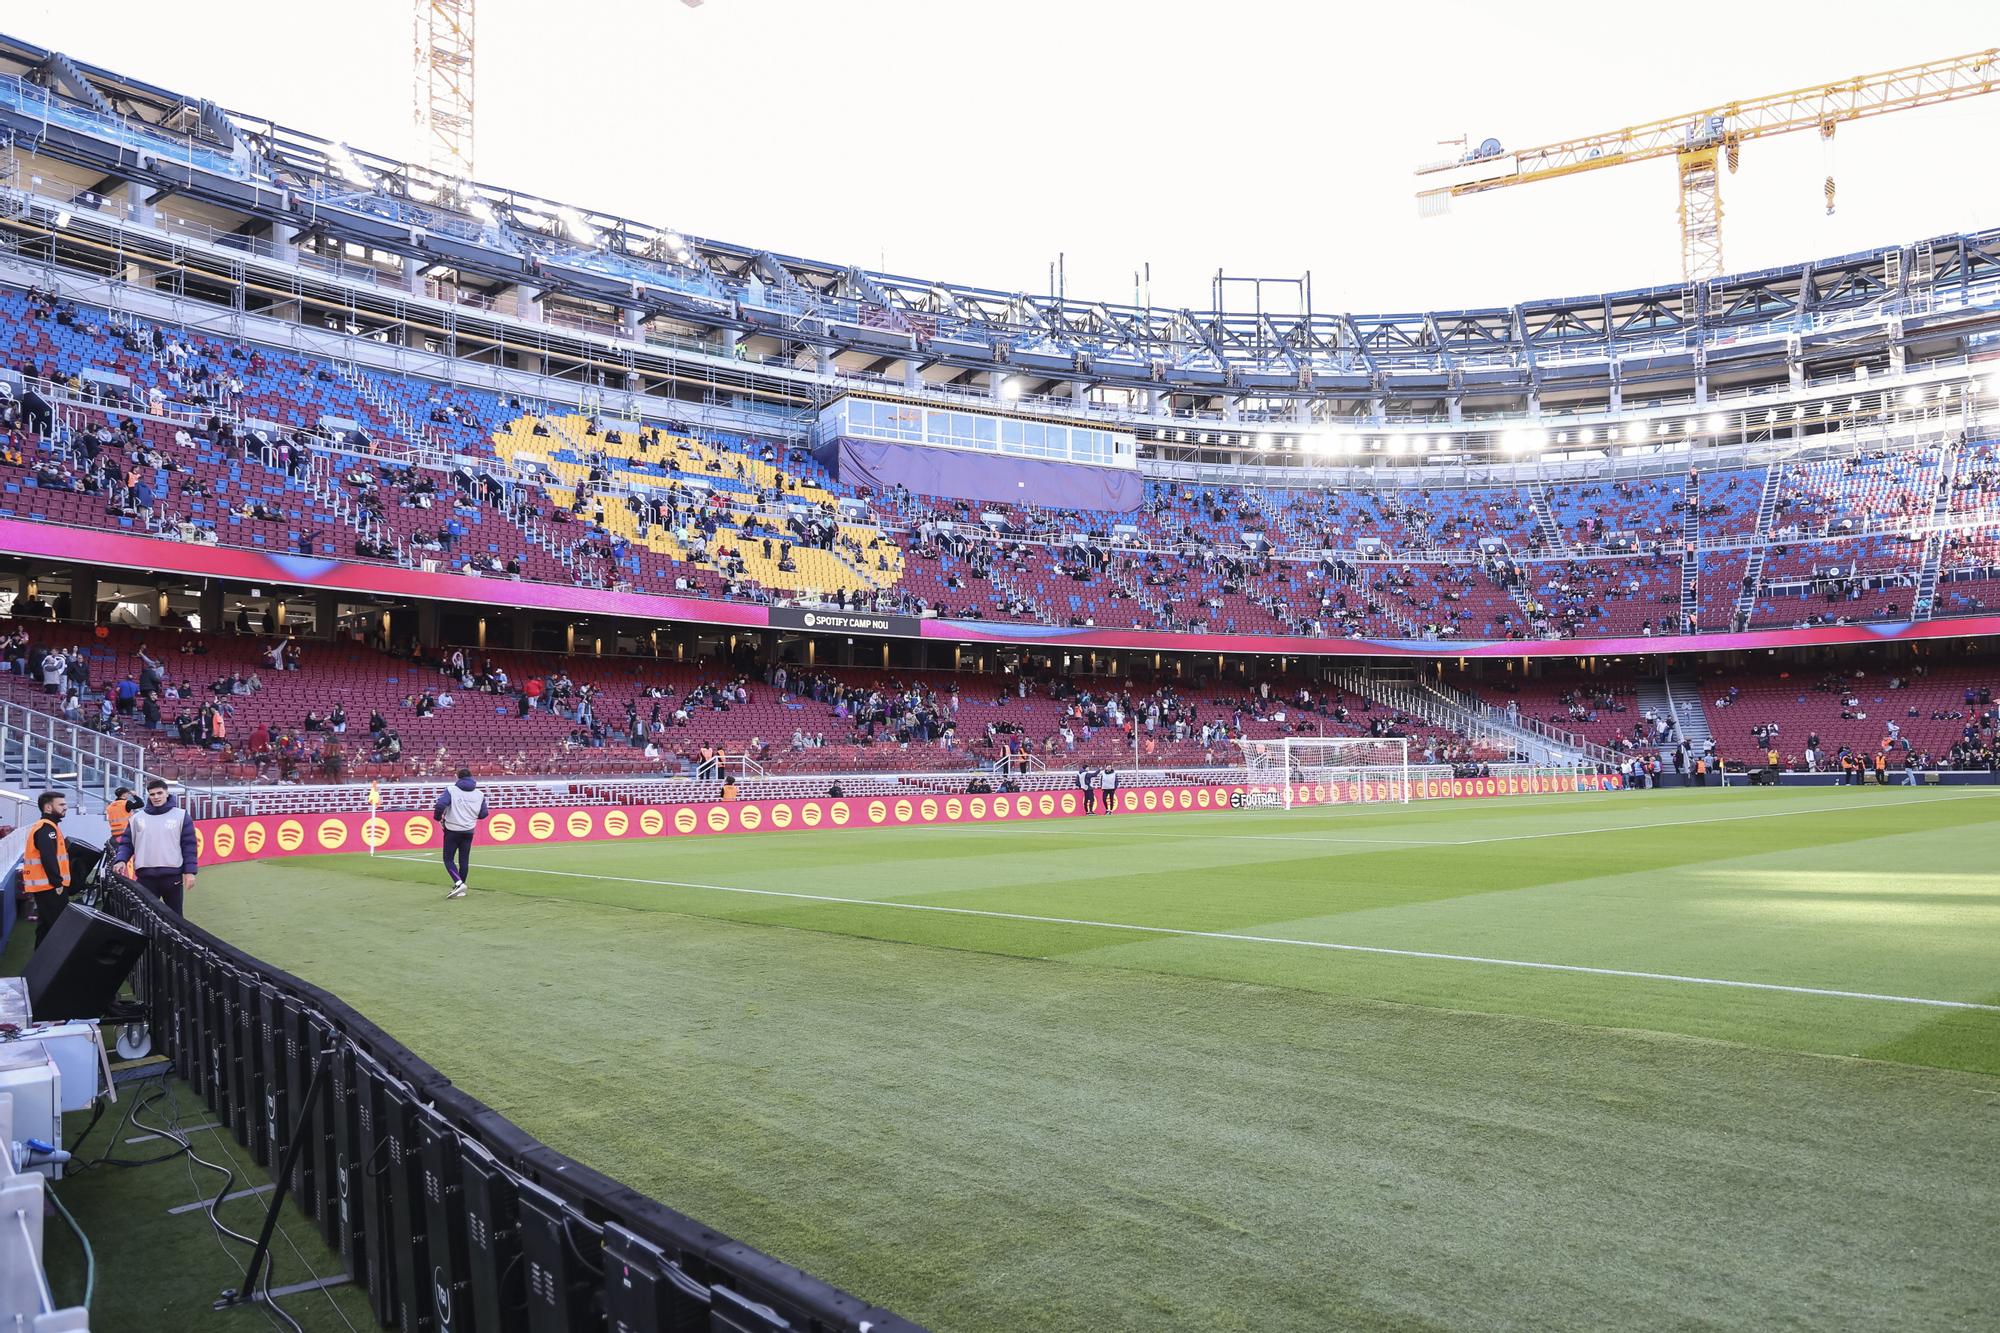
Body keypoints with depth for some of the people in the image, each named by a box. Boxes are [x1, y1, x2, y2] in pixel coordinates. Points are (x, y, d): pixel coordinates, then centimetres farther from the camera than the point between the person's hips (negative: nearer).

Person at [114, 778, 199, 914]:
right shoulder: (137, 817, 8)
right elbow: (126, 843, 10)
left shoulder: (180, 815, 2)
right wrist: (120, 860, -10)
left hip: (173, 876, -1)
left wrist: (189, 871, -5)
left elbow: (189, 845, 1)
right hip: (145, 877, 2)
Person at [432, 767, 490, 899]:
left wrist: (438, 818, -1)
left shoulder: (451, 790, -8)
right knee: (464, 860, 10)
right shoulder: (480, 794, 5)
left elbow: (440, 805, -20)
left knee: (448, 859, 4)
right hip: (469, 831, 4)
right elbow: (483, 814, 8)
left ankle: (458, 883, -16)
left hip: (452, 830, -4)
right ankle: (460, 889, 13)